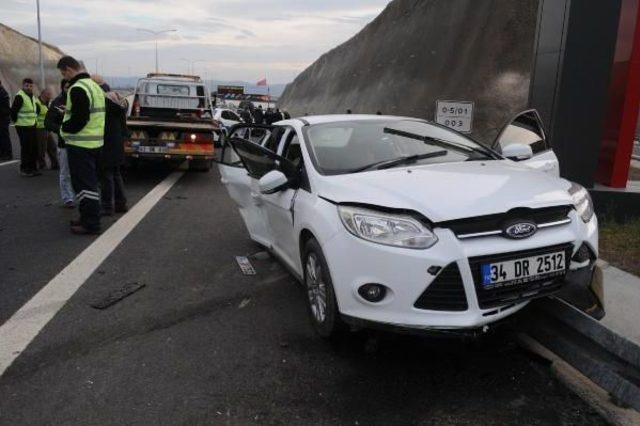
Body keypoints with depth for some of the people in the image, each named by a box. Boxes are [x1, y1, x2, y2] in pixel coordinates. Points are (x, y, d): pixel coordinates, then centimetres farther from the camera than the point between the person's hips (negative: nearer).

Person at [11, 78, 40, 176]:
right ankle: (24, 169, 6)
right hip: (23, 127, -8)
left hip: (32, 126, 8)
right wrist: (16, 120, -7)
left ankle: (32, 168, 19)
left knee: (34, 148, 10)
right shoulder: (19, 96, -14)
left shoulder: (32, 96, 13)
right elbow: (13, 111, -16)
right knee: (26, 148, -4)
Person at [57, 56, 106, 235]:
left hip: (80, 144, -10)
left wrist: (64, 128, -6)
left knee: (83, 184, -4)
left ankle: (90, 224, 0)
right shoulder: (94, 85, 15)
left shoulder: (78, 88, -17)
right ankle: (88, 218, 26)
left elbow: (79, 119, -23)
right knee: (90, 183, 16)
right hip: (95, 142, 10)